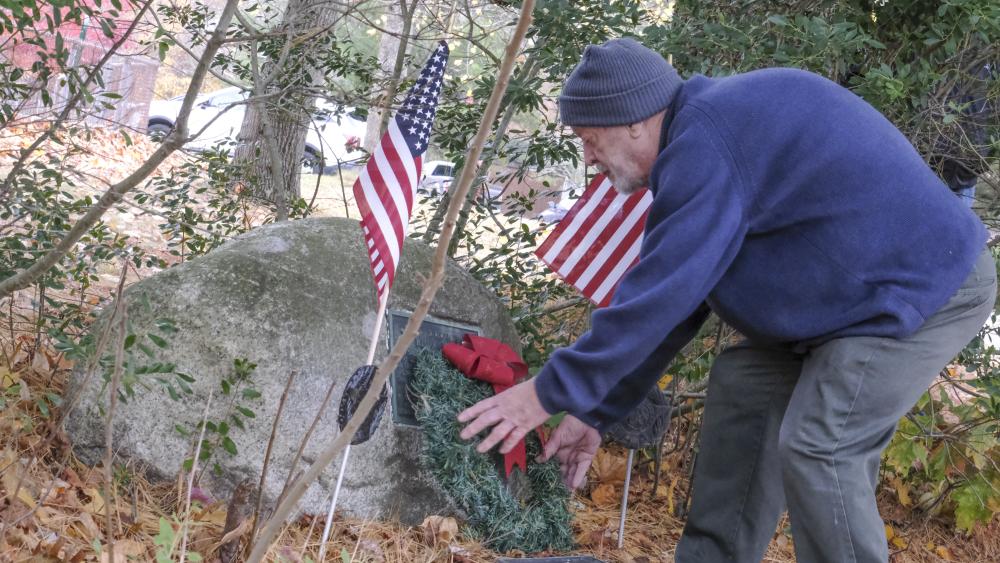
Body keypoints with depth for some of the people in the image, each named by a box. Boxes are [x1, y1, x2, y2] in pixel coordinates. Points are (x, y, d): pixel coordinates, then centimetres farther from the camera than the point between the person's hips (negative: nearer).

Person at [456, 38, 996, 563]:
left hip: (924, 284, -10)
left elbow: (659, 296, -26)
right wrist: (596, 412, 11)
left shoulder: (708, 141, -24)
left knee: (817, 449, -17)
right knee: (741, 386, 9)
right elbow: (671, 299, 12)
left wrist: (552, 392, -18)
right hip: (861, 290, 10)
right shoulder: (700, 143, 9)